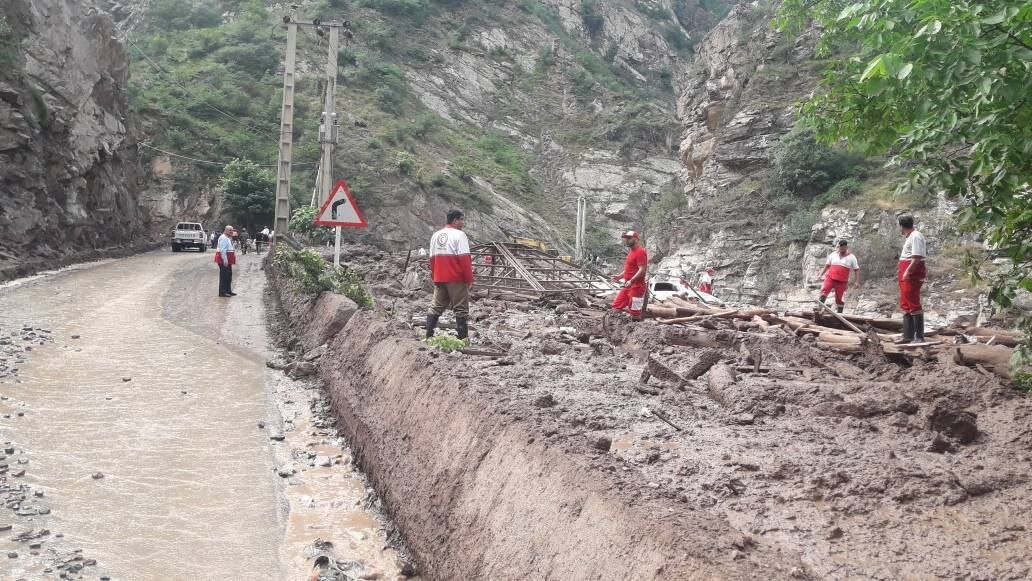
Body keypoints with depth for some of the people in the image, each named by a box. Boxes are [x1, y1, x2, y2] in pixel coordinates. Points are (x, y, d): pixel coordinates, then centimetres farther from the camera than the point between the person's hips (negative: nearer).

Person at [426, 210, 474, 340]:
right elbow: (464, 259, -15)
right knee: (461, 309, 1)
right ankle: (462, 338, 1)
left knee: (436, 307, 12)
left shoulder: (436, 235, 11)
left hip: (439, 279, 6)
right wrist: (470, 279, -11)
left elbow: (432, 259, 14)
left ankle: (429, 336, 11)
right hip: (456, 279, -6)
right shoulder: (459, 235, -10)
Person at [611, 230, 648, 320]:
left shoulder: (640, 252, -14)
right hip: (627, 286, 10)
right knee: (616, 306, 9)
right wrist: (619, 277, 16)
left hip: (636, 287, -10)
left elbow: (642, 270, -22)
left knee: (635, 314, -5)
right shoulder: (631, 251, 16)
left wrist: (631, 281, -30)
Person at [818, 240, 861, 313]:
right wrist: (821, 274, 15)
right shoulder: (833, 254, 12)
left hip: (842, 282, -1)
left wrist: (857, 282, -4)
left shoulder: (851, 257, 5)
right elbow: (827, 265, 21)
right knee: (824, 291, -22)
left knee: (839, 298, 3)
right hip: (830, 278, 1)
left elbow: (857, 270, 5)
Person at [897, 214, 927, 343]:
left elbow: (917, 258, -22)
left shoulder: (915, 236, -13)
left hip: (912, 274, -11)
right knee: (905, 305, 13)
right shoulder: (910, 237, 19)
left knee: (914, 305, -10)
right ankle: (908, 336, 18)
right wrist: (901, 272, 16)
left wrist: (907, 272, -23)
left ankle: (919, 337, -8)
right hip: (906, 275, 11)